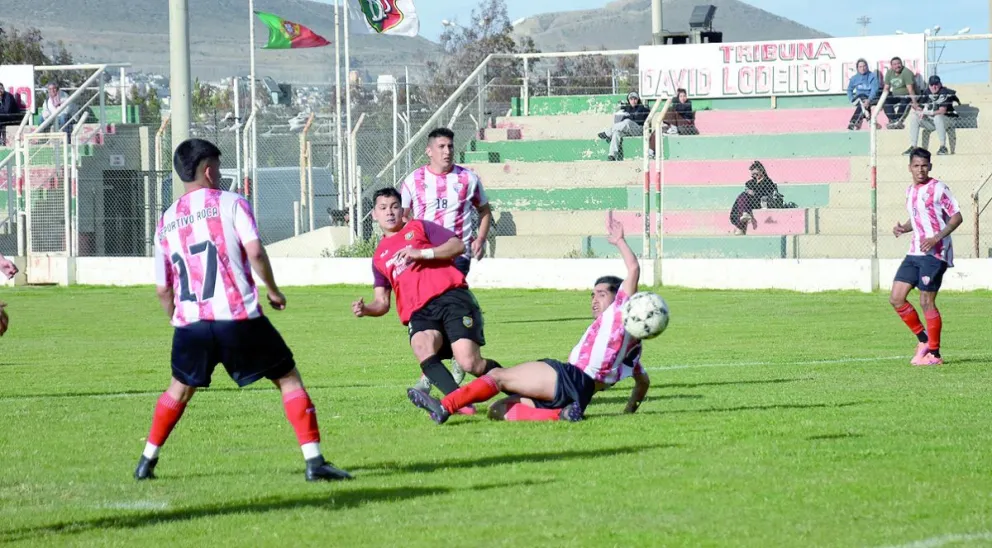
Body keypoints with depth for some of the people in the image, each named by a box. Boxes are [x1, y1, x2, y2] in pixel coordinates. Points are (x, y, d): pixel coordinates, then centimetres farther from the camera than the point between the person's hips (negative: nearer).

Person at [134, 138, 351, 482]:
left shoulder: (166, 222, 13)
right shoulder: (231, 204, 0)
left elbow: (163, 290, 15)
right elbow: (255, 252, -13)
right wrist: (272, 290, 2)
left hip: (190, 324, 4)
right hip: (238, 318, -4)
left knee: (180, 389, 27)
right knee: (289, 378, 6)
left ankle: (147, 461, 26)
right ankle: (314, 462, -3)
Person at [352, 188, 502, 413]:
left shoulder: (418, 228, 17)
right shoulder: (379, 257, 28)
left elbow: (458, 245, 3)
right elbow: (383, 302, 24)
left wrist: (421, 253, -8)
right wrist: (366, 309, 1)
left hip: (450, 297, -3)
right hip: (420, 313, 3)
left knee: (470, 363, -20)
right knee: (422, 349, -35)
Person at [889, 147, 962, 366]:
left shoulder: (938, 189, -8)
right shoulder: (910, 191, 14)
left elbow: (957, 217, -9)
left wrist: (937, 238, -21)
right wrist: (903, 229, 5)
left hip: (935, 254, -8)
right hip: (915, 253, 8)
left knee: (926, 302, -7)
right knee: (896, 299, 1)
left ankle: (934, 354, 4)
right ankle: (923, 339, 17)